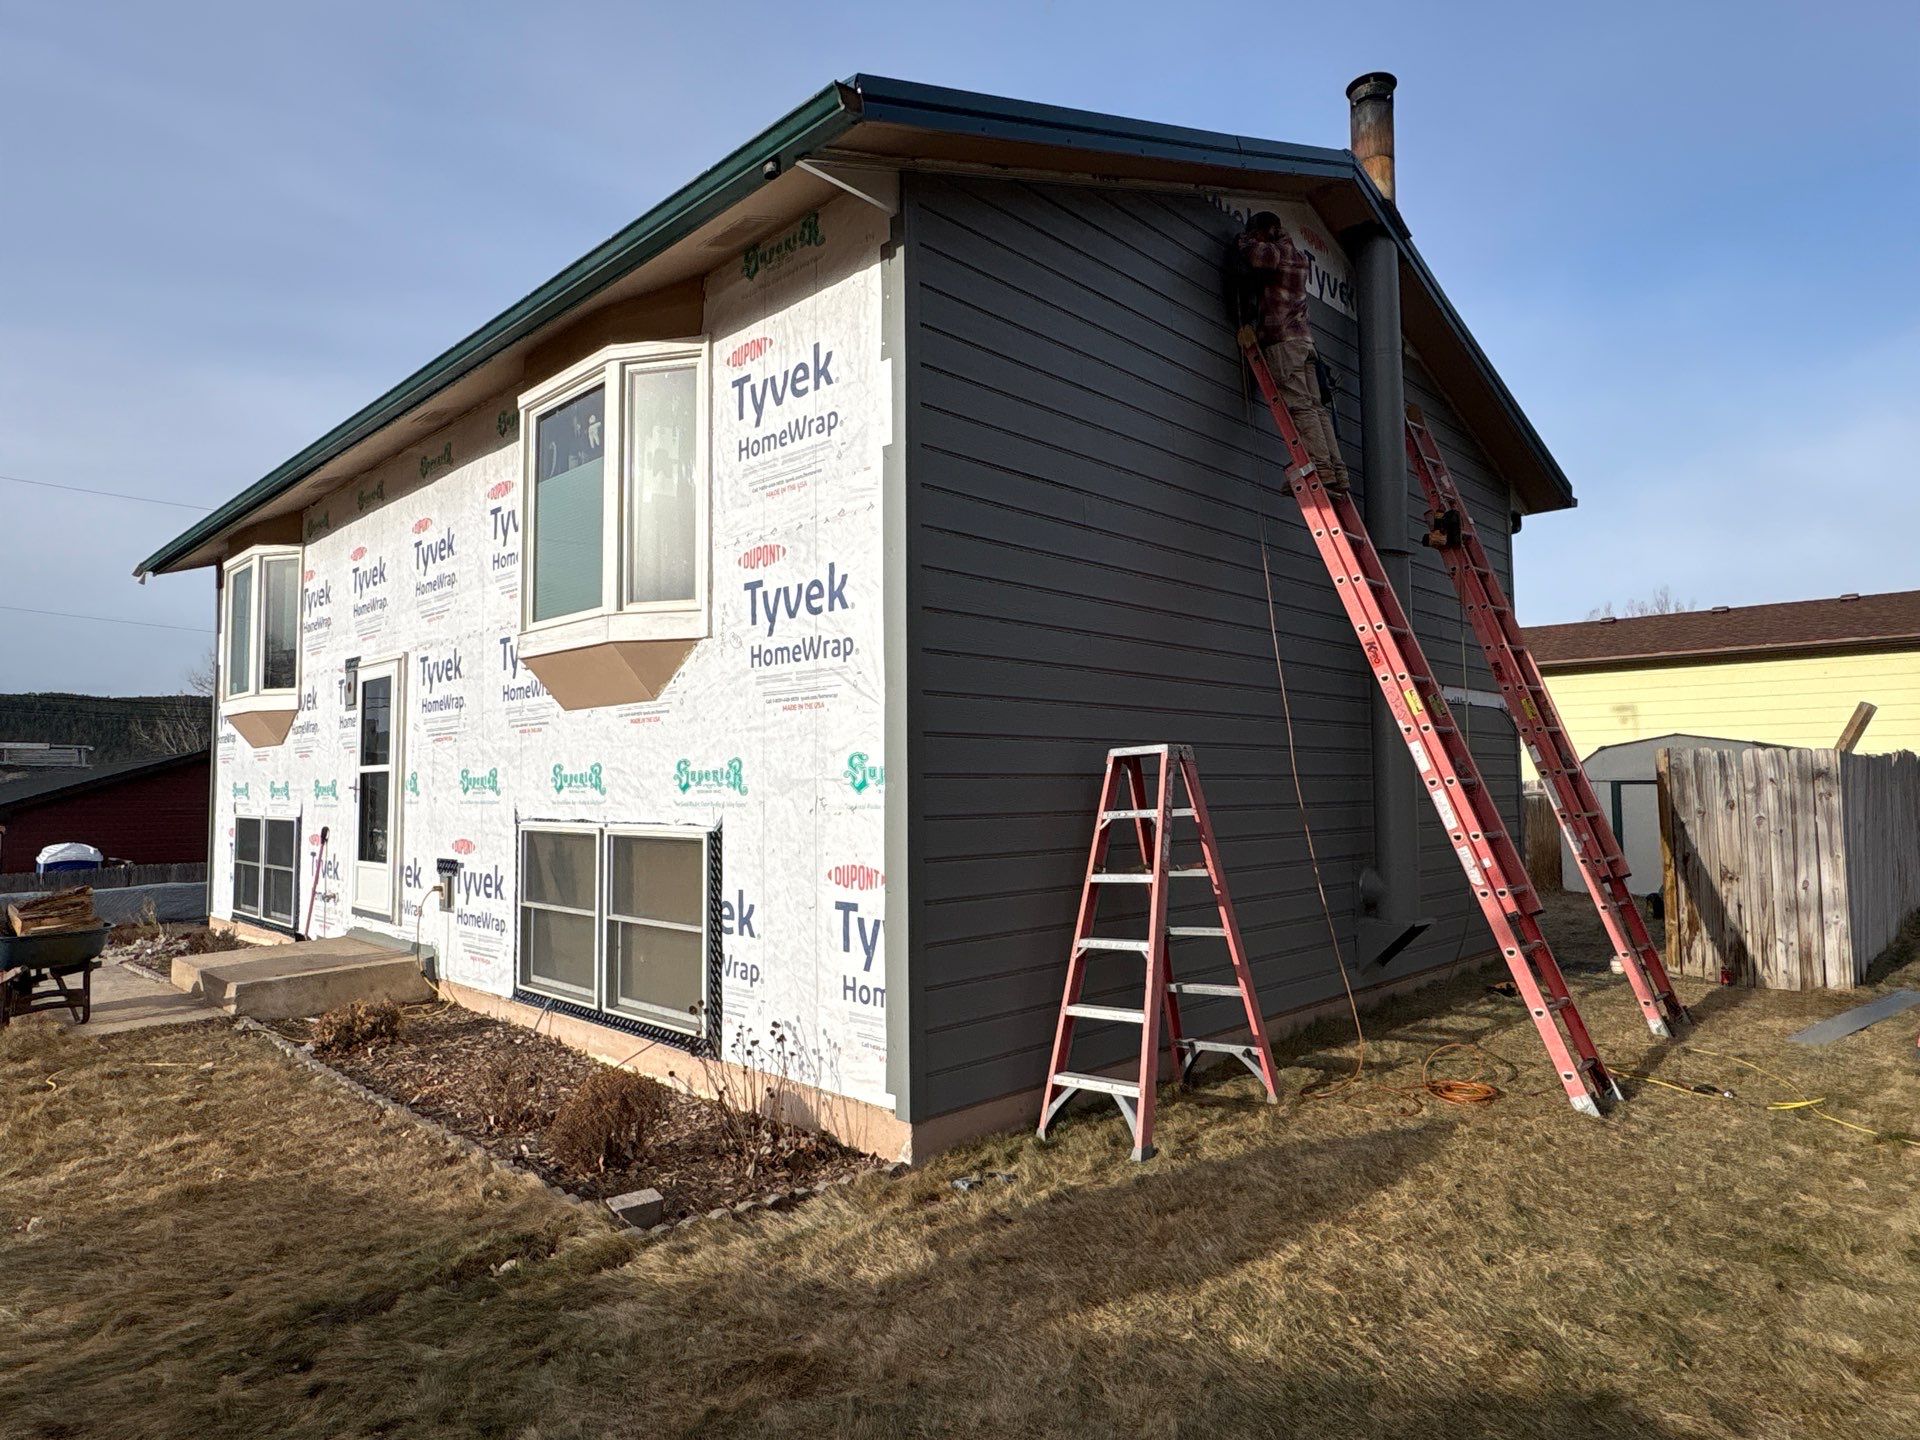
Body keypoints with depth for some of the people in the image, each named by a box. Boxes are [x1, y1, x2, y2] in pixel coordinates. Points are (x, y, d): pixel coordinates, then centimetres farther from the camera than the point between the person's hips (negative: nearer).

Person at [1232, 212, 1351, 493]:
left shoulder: (1281, 251, -2)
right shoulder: (1298, 255, 24)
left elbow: (1254, 253, -17)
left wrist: (1243, 239, 4)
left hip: (1282, 339, -9)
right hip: (1303, 338, 9)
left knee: (1299, 405, -14)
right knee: (1315, 406, 2)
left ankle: (1322, 468, -22)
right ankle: (1337, 472, -3)